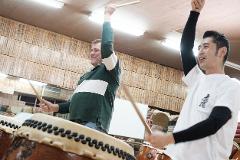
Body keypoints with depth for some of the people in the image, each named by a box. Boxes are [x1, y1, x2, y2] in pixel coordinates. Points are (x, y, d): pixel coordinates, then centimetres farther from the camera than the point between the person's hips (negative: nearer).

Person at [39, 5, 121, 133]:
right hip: (74, 125, 8)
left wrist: (107, 16, -4)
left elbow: (107, 46, -15)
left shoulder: (111, 70, 4)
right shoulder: (85, 76, 29)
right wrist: (55, 107, 12)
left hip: (93, 127, -7)